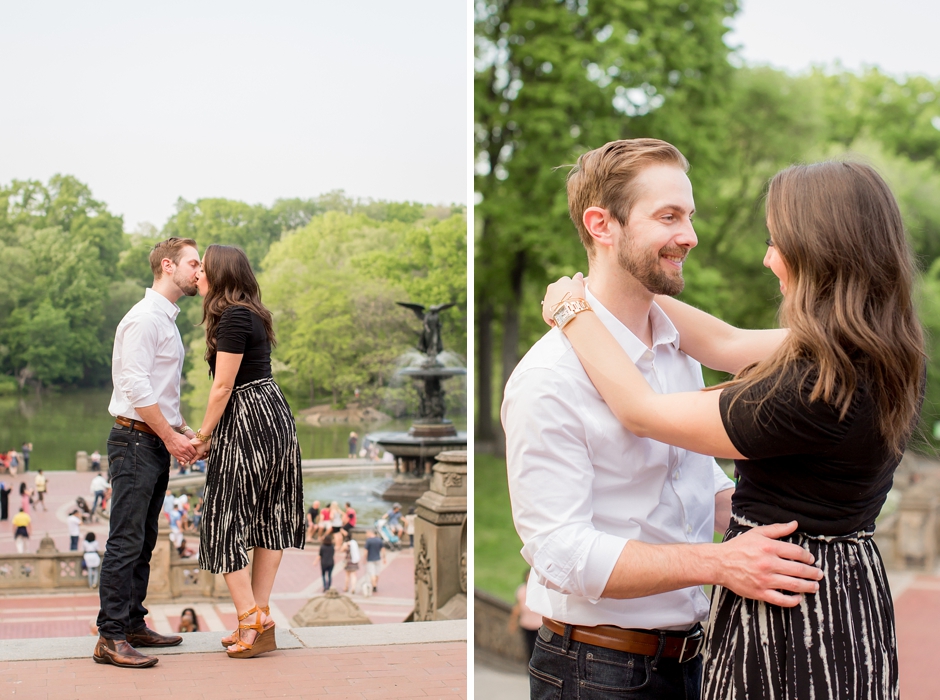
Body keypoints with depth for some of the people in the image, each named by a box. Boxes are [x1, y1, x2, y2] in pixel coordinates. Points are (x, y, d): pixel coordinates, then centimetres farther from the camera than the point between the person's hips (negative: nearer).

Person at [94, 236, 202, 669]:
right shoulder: (144, 317, -12)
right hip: (136, 440, -10)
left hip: (158, 443, 10)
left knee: (144, 541, 13)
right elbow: (135, 385, -20)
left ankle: (132, 625, 20)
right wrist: (170, 436, -17)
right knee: (126, 542, -10)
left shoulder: (167, 320, 20)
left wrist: (184, 430, 13)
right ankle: (110, 637, -8)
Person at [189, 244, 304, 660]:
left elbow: (223, 386, -16)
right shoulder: (253, 315, 14)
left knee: (226, 522, -2)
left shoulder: (233, 318, -16)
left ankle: (250, 622, -3)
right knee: (268, 517, 10)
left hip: (247, 422, -10)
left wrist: (204, 434, -6)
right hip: (275, 413, 10)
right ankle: (259, 616, 16)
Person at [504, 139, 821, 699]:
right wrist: (718, 563, -30)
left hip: (690, 655, 8)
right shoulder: (550, 379, -19)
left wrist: (772, 523, -2)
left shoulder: (679, 349, 8)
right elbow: (561, 552, -23)